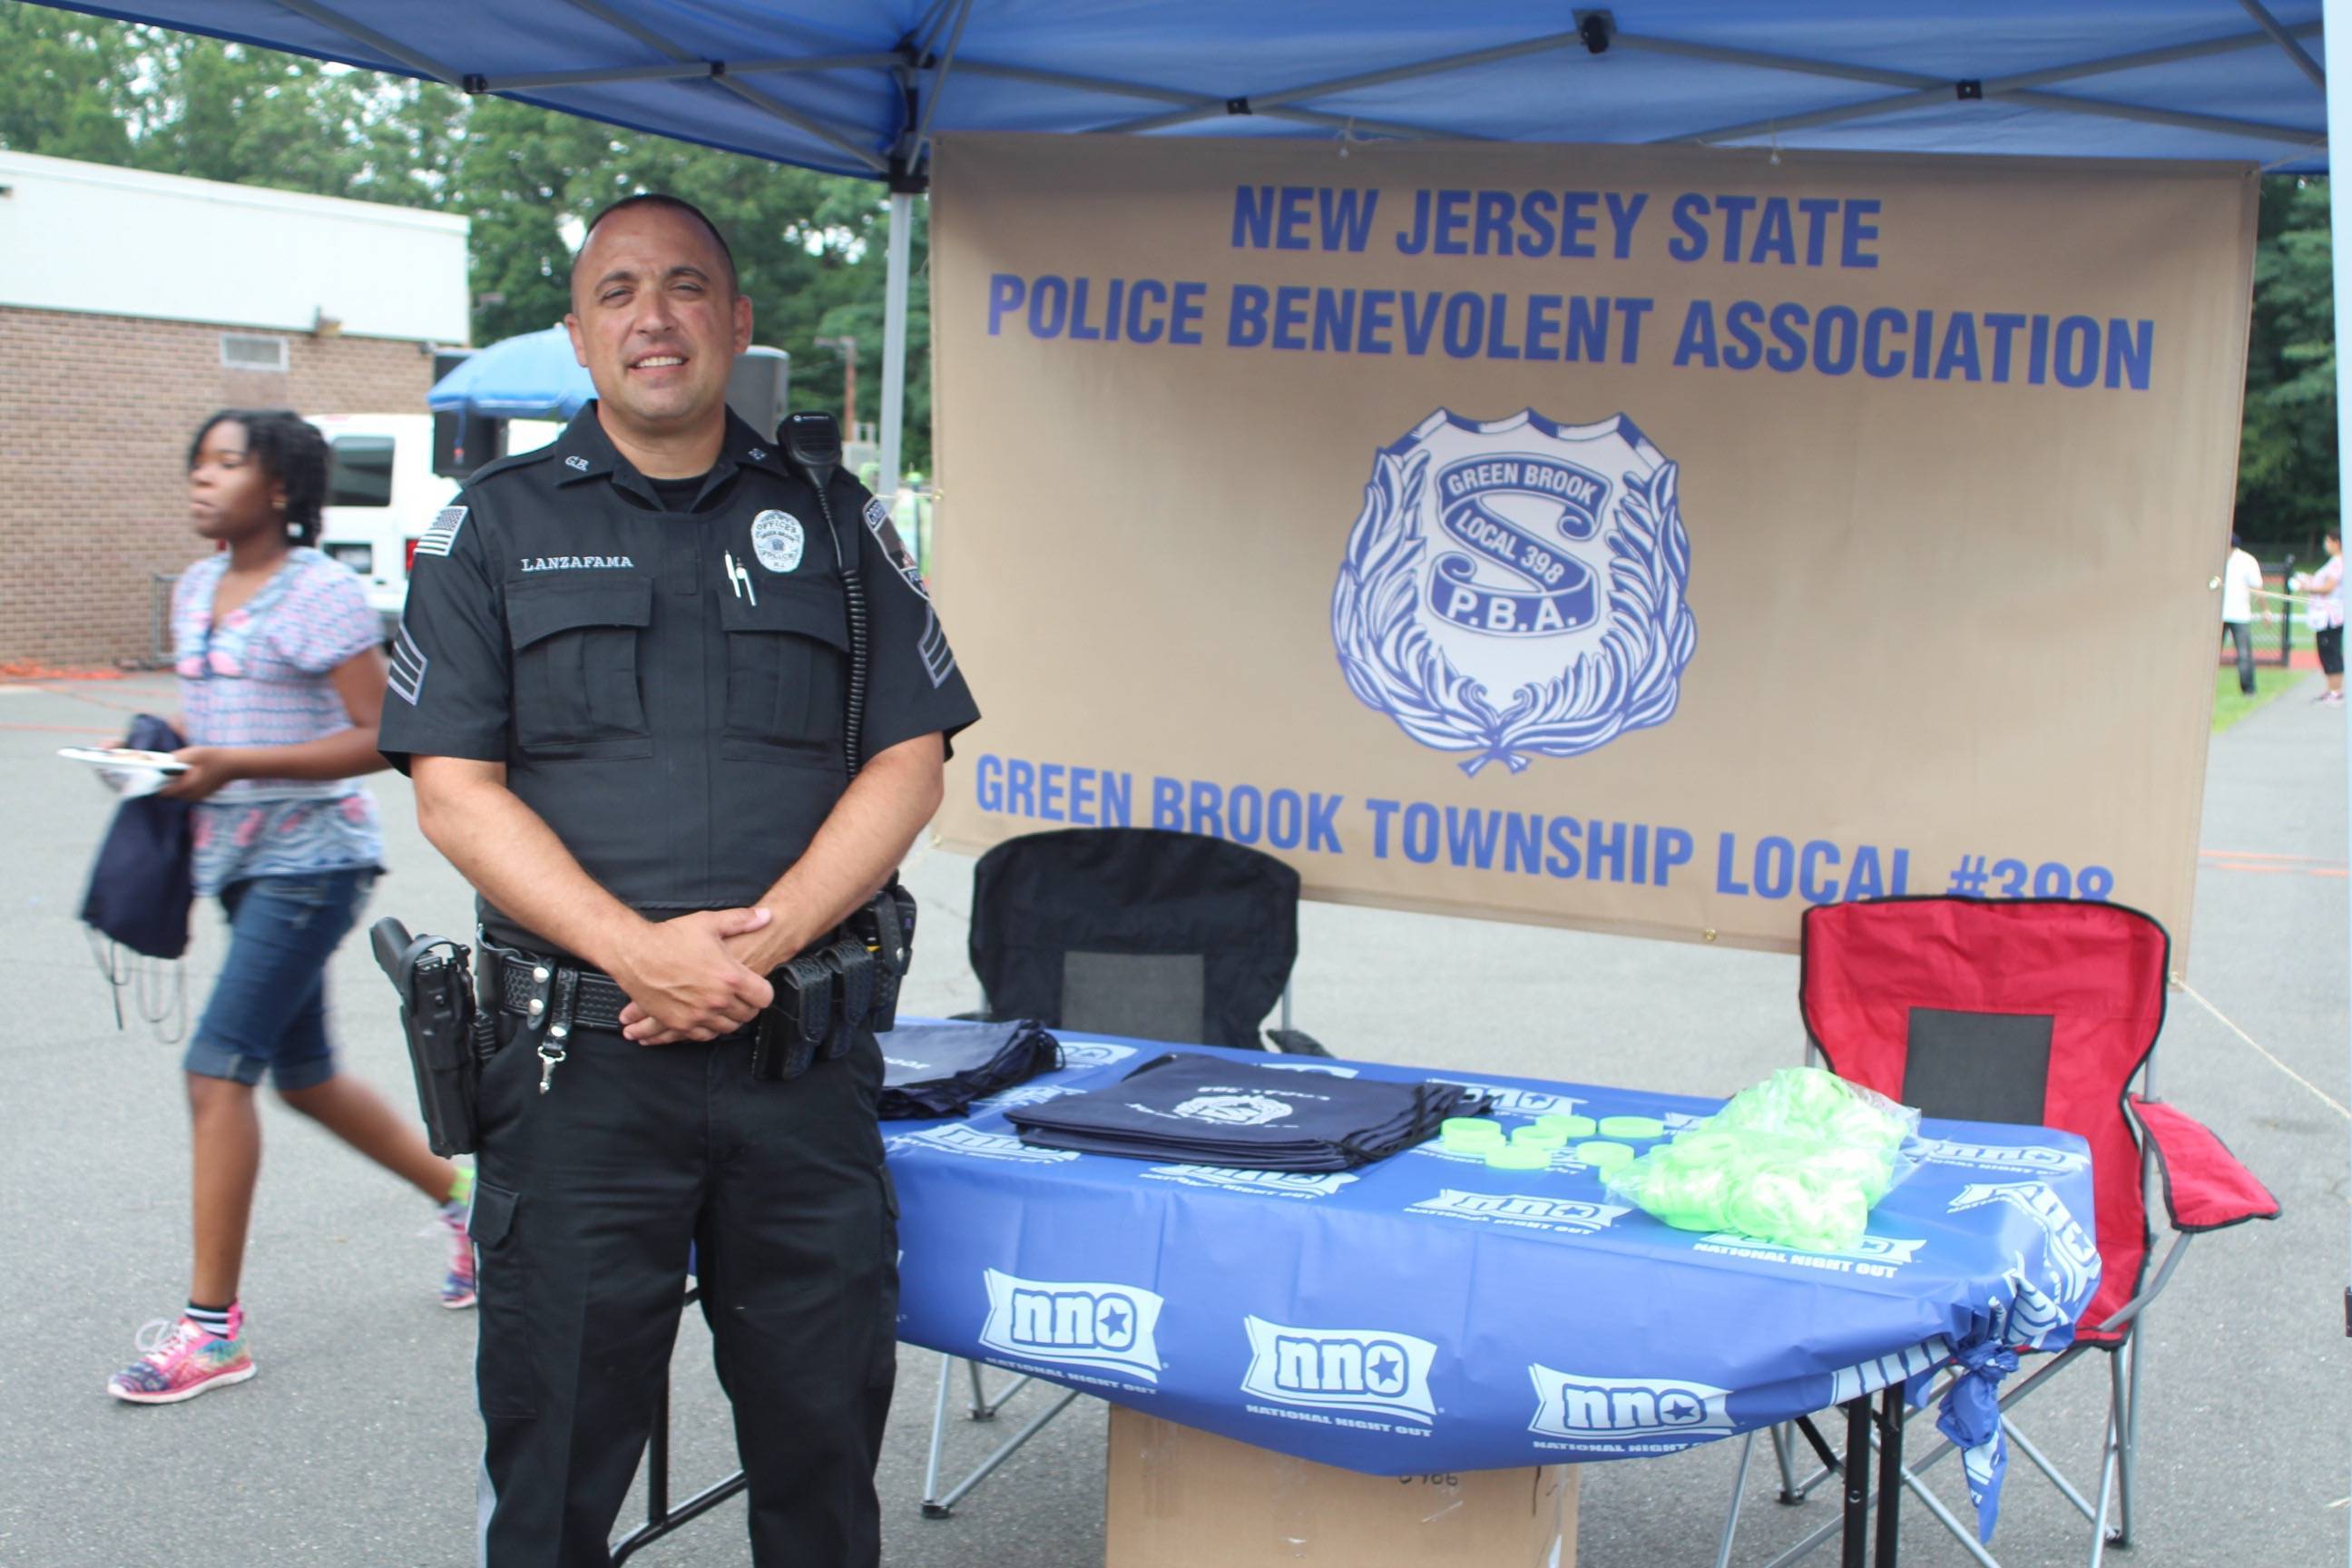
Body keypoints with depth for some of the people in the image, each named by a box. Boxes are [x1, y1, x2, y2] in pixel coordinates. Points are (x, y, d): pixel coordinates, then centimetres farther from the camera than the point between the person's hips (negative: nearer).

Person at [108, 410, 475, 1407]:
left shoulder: (322, 594, -12)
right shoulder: (196, 590, 12)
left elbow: (382, 736, -15)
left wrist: (236, 765, -21)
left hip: (313, 857, -9)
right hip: (238, 859, 9)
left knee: (219, 1066, -12)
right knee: (304, 1074, 14)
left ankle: (213, 1325, -4)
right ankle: (464, 1198, 33)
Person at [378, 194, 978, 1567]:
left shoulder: (833, 523, 10)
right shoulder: (498, 525, 7)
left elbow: (911, 762, 3)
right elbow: (453, 787, -1)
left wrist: (760, 941, -11)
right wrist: (640, 949, -15)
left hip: (805, 1054, 1)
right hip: (579, 1057, -1)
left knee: (824, 1439, 10)